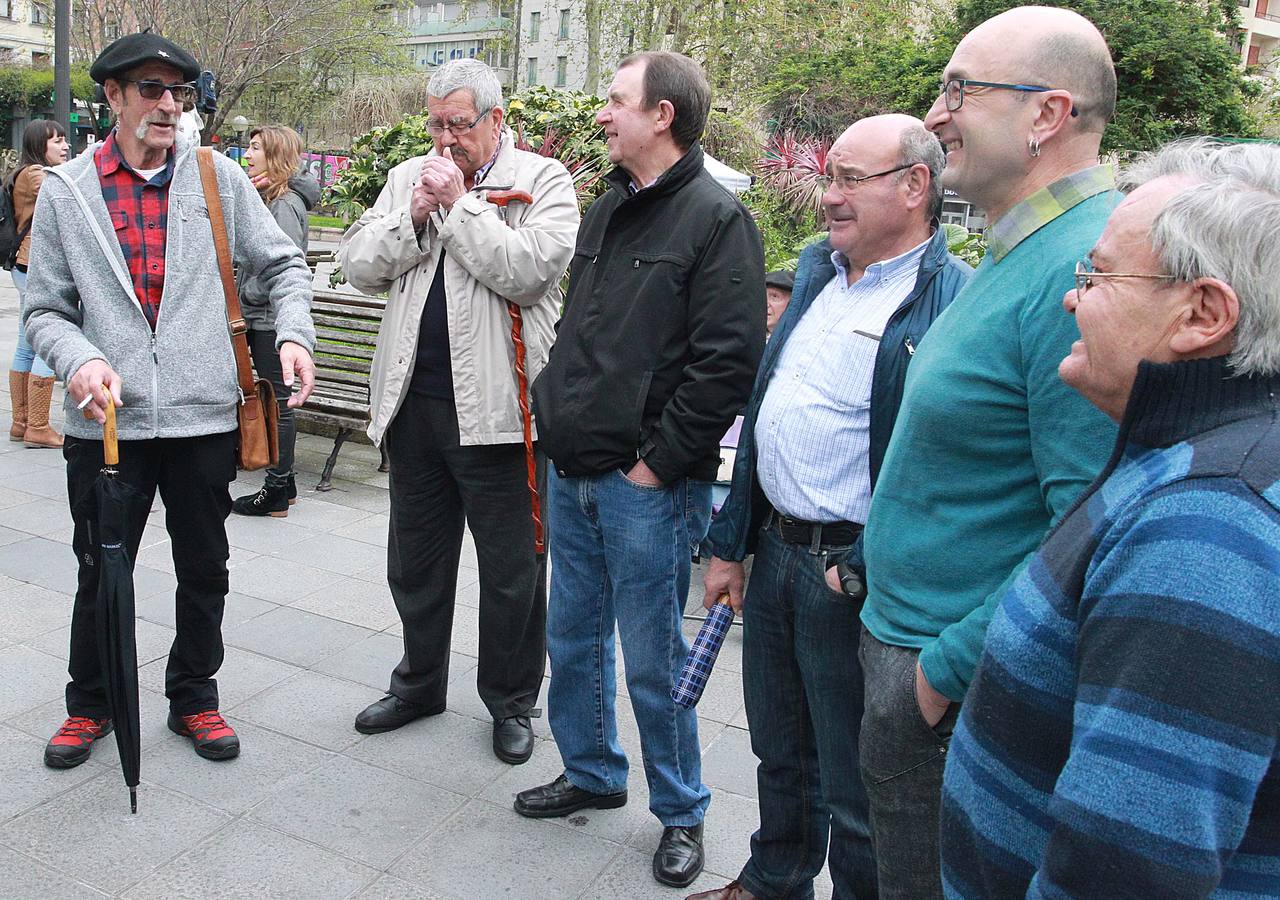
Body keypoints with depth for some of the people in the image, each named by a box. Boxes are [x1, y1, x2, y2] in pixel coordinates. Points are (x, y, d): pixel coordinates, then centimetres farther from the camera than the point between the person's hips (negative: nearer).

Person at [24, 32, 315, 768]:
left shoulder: (220, 178, 3)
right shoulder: (66, 191, 2)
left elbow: (284, 264, 8)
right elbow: (46, 308, 4)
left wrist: (294, 333, -9)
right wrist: (81, 360, -16)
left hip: (204, 416, 1)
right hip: (108, 420, 0)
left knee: (205, 571, 13)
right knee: (102, 574, 13)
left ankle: (195, 699, 33)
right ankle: (91, 704, 35)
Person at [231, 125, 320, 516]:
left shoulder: (286, 203, -15)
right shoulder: (264, 197, 16)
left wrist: (247, 293, -12)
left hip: (273, 319, -10)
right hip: (260, 318, 10)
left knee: (277, 402, -2)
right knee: (274, 400, 14)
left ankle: (276, 492, 7)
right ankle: (283, 483, 24)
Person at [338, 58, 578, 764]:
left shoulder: (542, 180, -3)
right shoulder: (408, 177, 11)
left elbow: (531, 270, -20)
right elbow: (358, 265, 4)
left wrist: (458, 205, -15)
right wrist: (413, 217, -10)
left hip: (496, 404, -5)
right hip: (413, 398, 6)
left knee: (511, 567, 7)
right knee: (414, 559, 19)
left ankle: (512, 701, 27)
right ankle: (420, 683, 39)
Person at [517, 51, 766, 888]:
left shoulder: (716, 217, -11)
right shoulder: (608, 208, 14)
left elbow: (728, 361, -18)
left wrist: (658, 461, -16)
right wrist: (555, 413, 13)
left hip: (647, 484, -8)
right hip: (573, 474, 8)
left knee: (654, 661, 4)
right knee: (573, 640, 18)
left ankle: (681, 811, 25)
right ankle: (592, 773, 39)